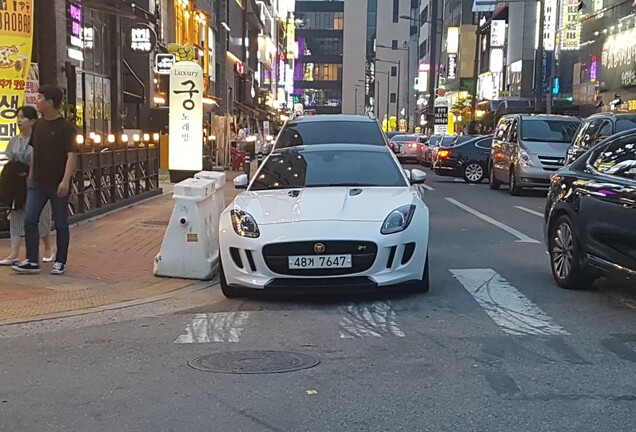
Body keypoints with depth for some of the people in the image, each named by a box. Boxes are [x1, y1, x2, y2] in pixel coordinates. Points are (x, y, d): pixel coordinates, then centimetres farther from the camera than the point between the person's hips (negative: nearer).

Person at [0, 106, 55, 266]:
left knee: (40, 216, 4)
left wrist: (28, 172, -20)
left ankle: (48, 250, 22)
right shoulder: (14, 140, 9)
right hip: (18, 185, 6)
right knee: (16, 217, 2)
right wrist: (13, 172, -7)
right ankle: (14, 254, 2)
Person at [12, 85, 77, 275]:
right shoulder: (38, 125, 9)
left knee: (60, 224, 4)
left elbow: (71, 155, -16)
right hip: (37, 183, 6)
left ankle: (60, 262, 15)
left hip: (58, 185, -6)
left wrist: (65, 180, -25)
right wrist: (31, 175, 17)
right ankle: (32, 261, 3)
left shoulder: (66, 127, -10)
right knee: (30, 220, -2)